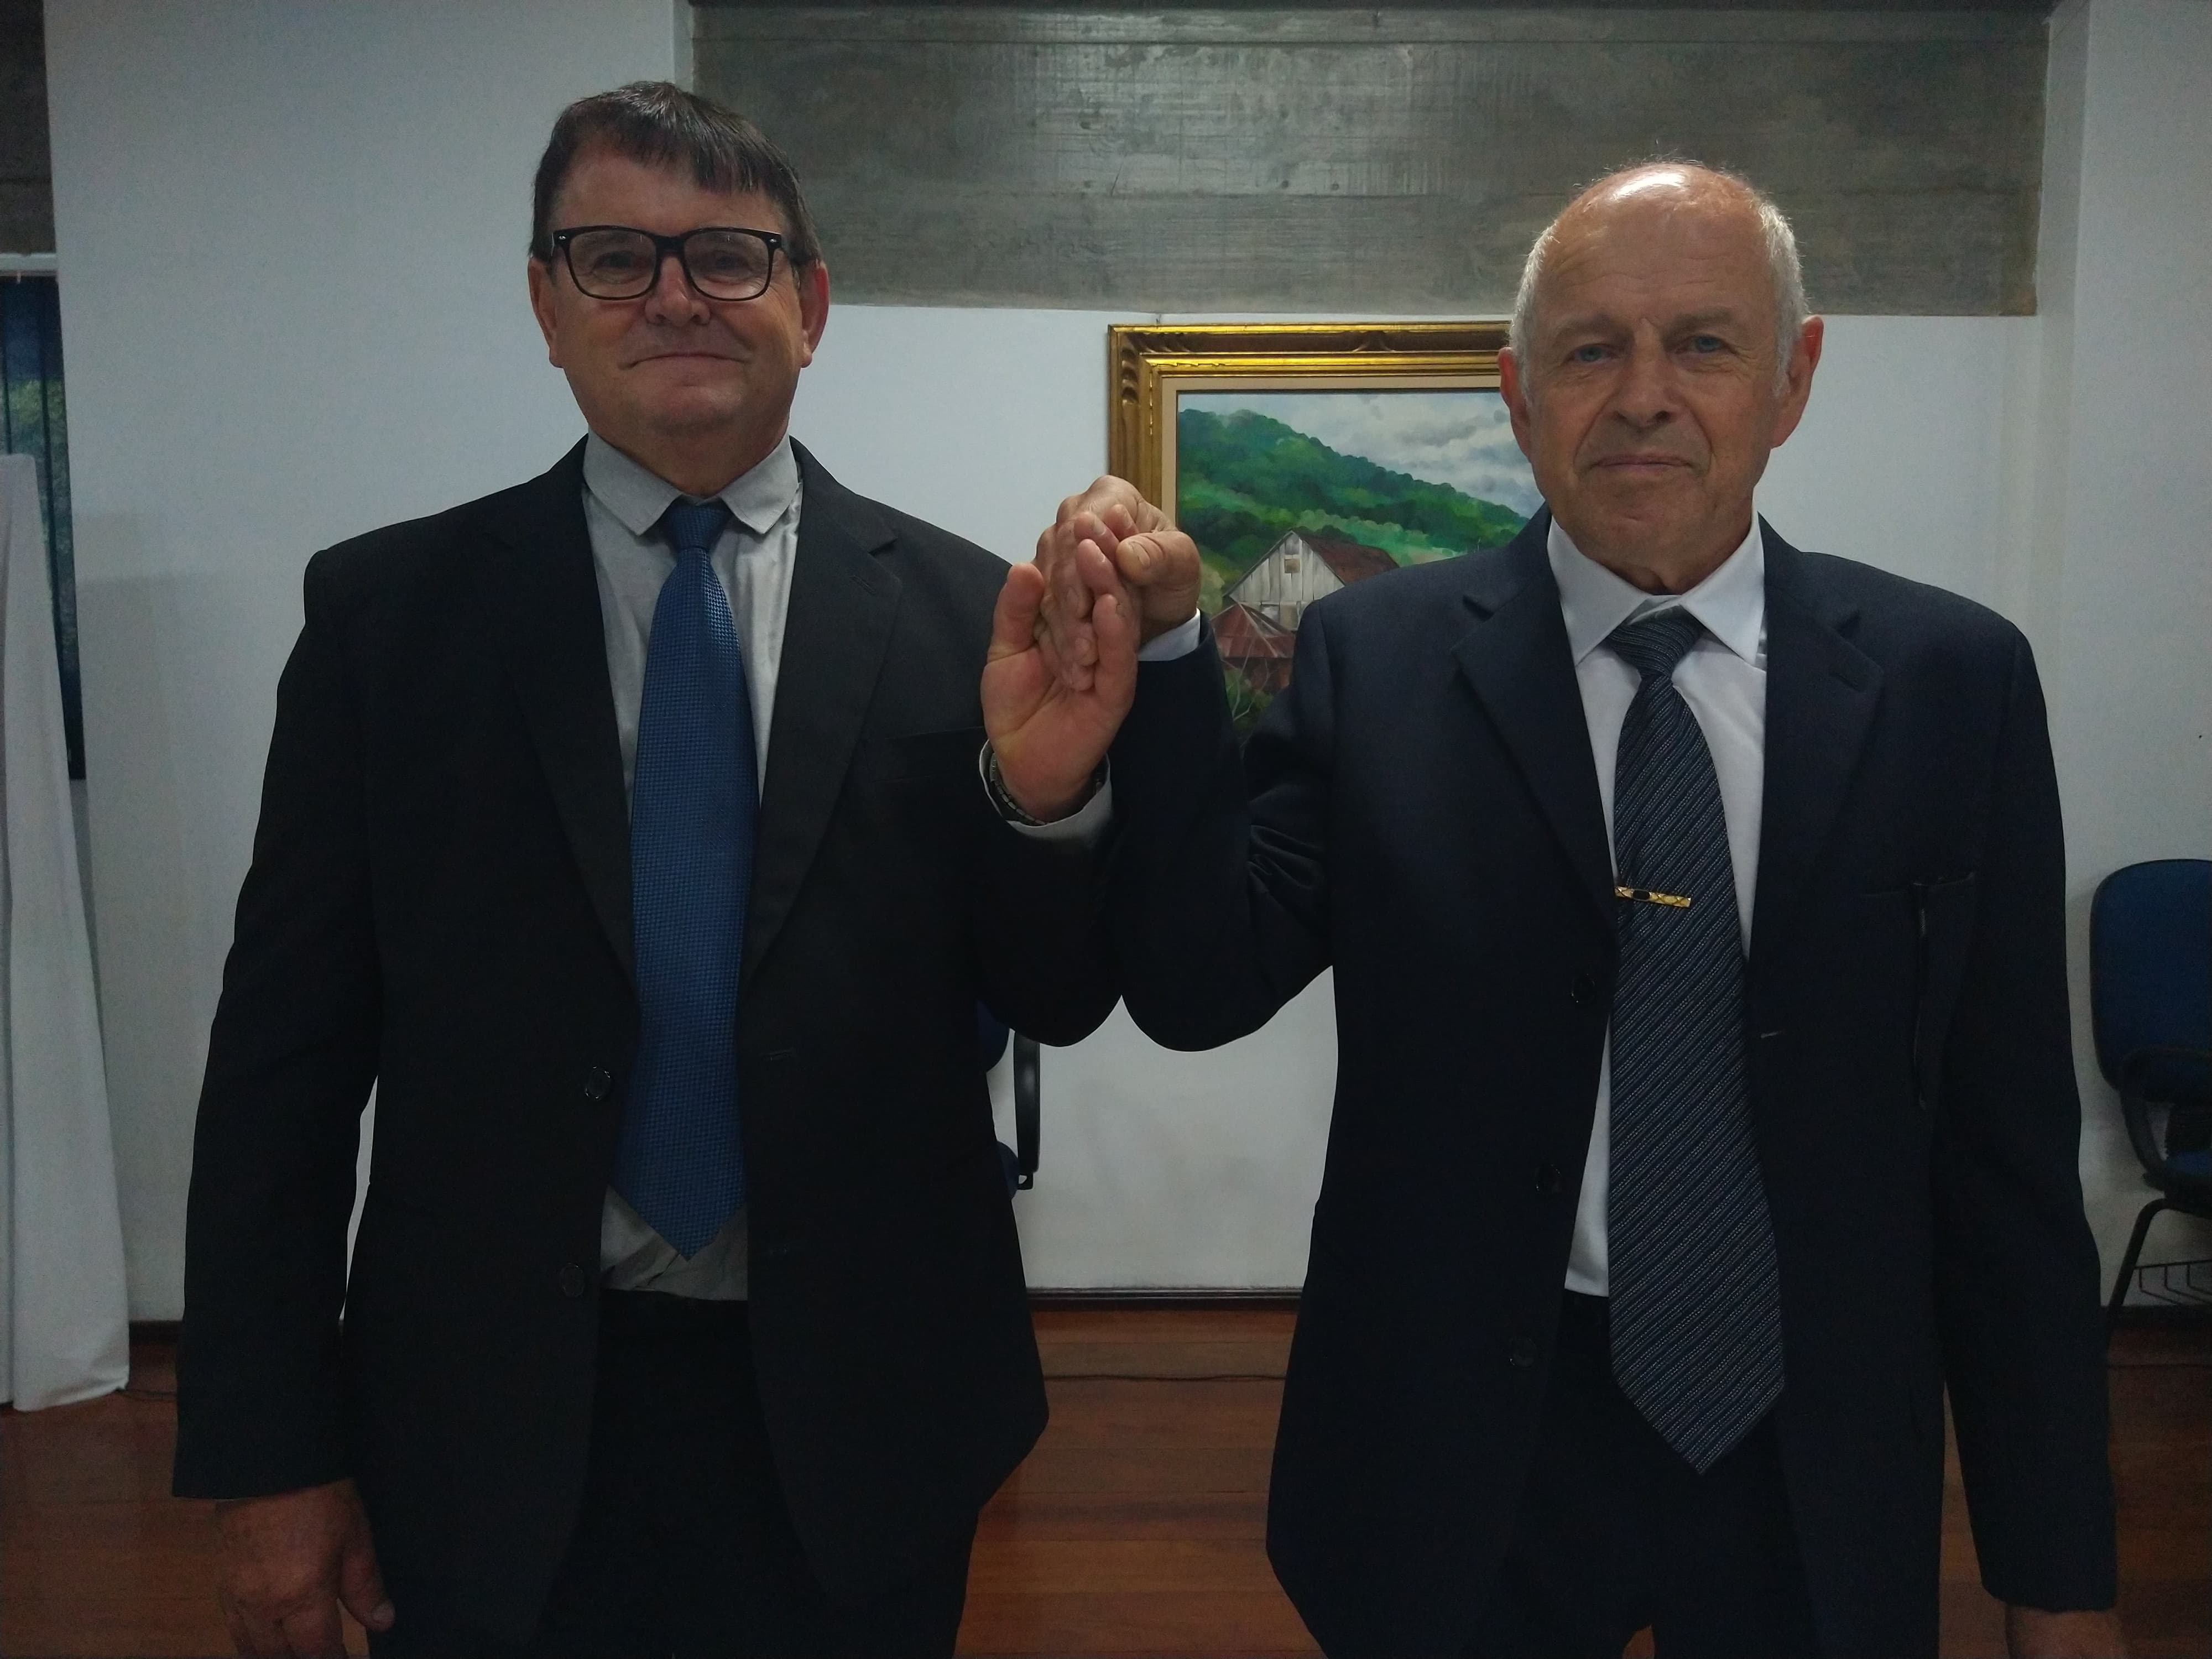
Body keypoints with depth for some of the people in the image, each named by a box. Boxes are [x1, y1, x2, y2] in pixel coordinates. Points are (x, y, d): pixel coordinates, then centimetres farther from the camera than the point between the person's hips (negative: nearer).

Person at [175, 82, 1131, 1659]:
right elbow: (287, 1044, -2)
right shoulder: (388, 608, -4)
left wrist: (1049, 791, -25)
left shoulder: (961, 613, -5)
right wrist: (271, 1457, -1)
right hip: (498, 1426, 0)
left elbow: (1061, 997, -4)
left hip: (855, 1418, 1)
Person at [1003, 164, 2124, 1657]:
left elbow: (2008, 1150, -2)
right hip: (1463, 1454, -1)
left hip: (1821, 1474, 2)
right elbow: (1200, 986, -12)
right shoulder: (1376, 663, -7)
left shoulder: (1953, 680, -5)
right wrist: (1165, 652, -25)